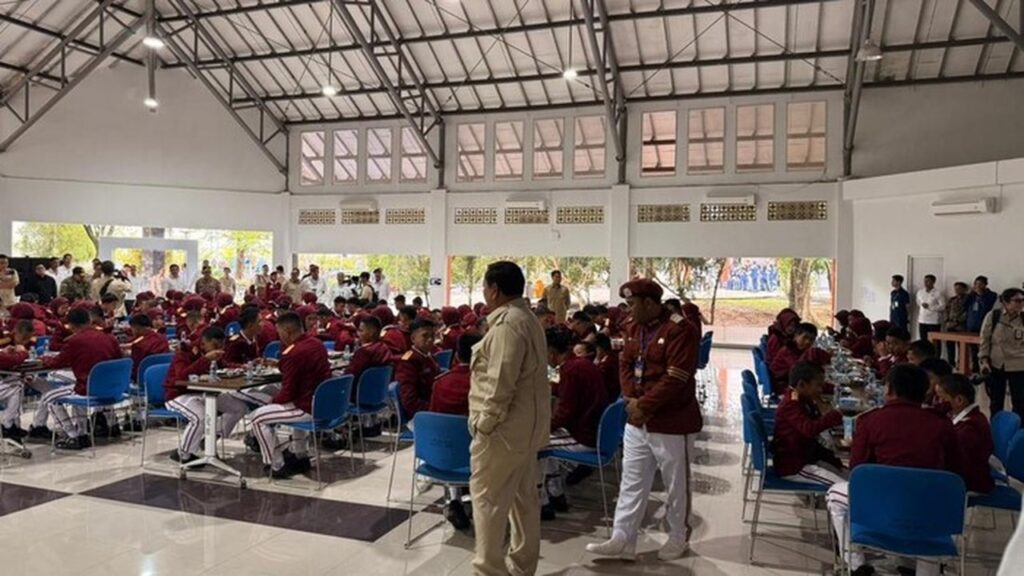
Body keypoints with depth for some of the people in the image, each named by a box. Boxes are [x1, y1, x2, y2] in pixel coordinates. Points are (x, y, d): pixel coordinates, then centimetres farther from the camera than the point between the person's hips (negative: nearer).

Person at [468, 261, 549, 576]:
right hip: (525, 424, 10)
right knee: (523, 497, 16)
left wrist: (484, 422, -16)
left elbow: (500, 383, -24)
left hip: (505, 426, -10)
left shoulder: (507, 323, -19)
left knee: (488, 498, -1)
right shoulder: (527, 319, 13)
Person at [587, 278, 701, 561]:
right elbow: (625, 365, 8)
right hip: (637, 421, 7)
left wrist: (644, 405, -19)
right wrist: (631, 399, -8)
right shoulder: (636, 329, 9)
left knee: (677, 486, 11)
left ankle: (679, 538, 29)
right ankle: (622, 540, 17)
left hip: (672, 423, -7)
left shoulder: (680, 330, -17)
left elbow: (675, 379, -22)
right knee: (631, 484, 10)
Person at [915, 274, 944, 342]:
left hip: (934, 322, -5)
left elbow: (943, 306, -9)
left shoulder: (938, 293, -5)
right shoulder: (920, 292, 9)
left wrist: (929, 307, -18)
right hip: (922, 321, 5)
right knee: (923, 341, 7)